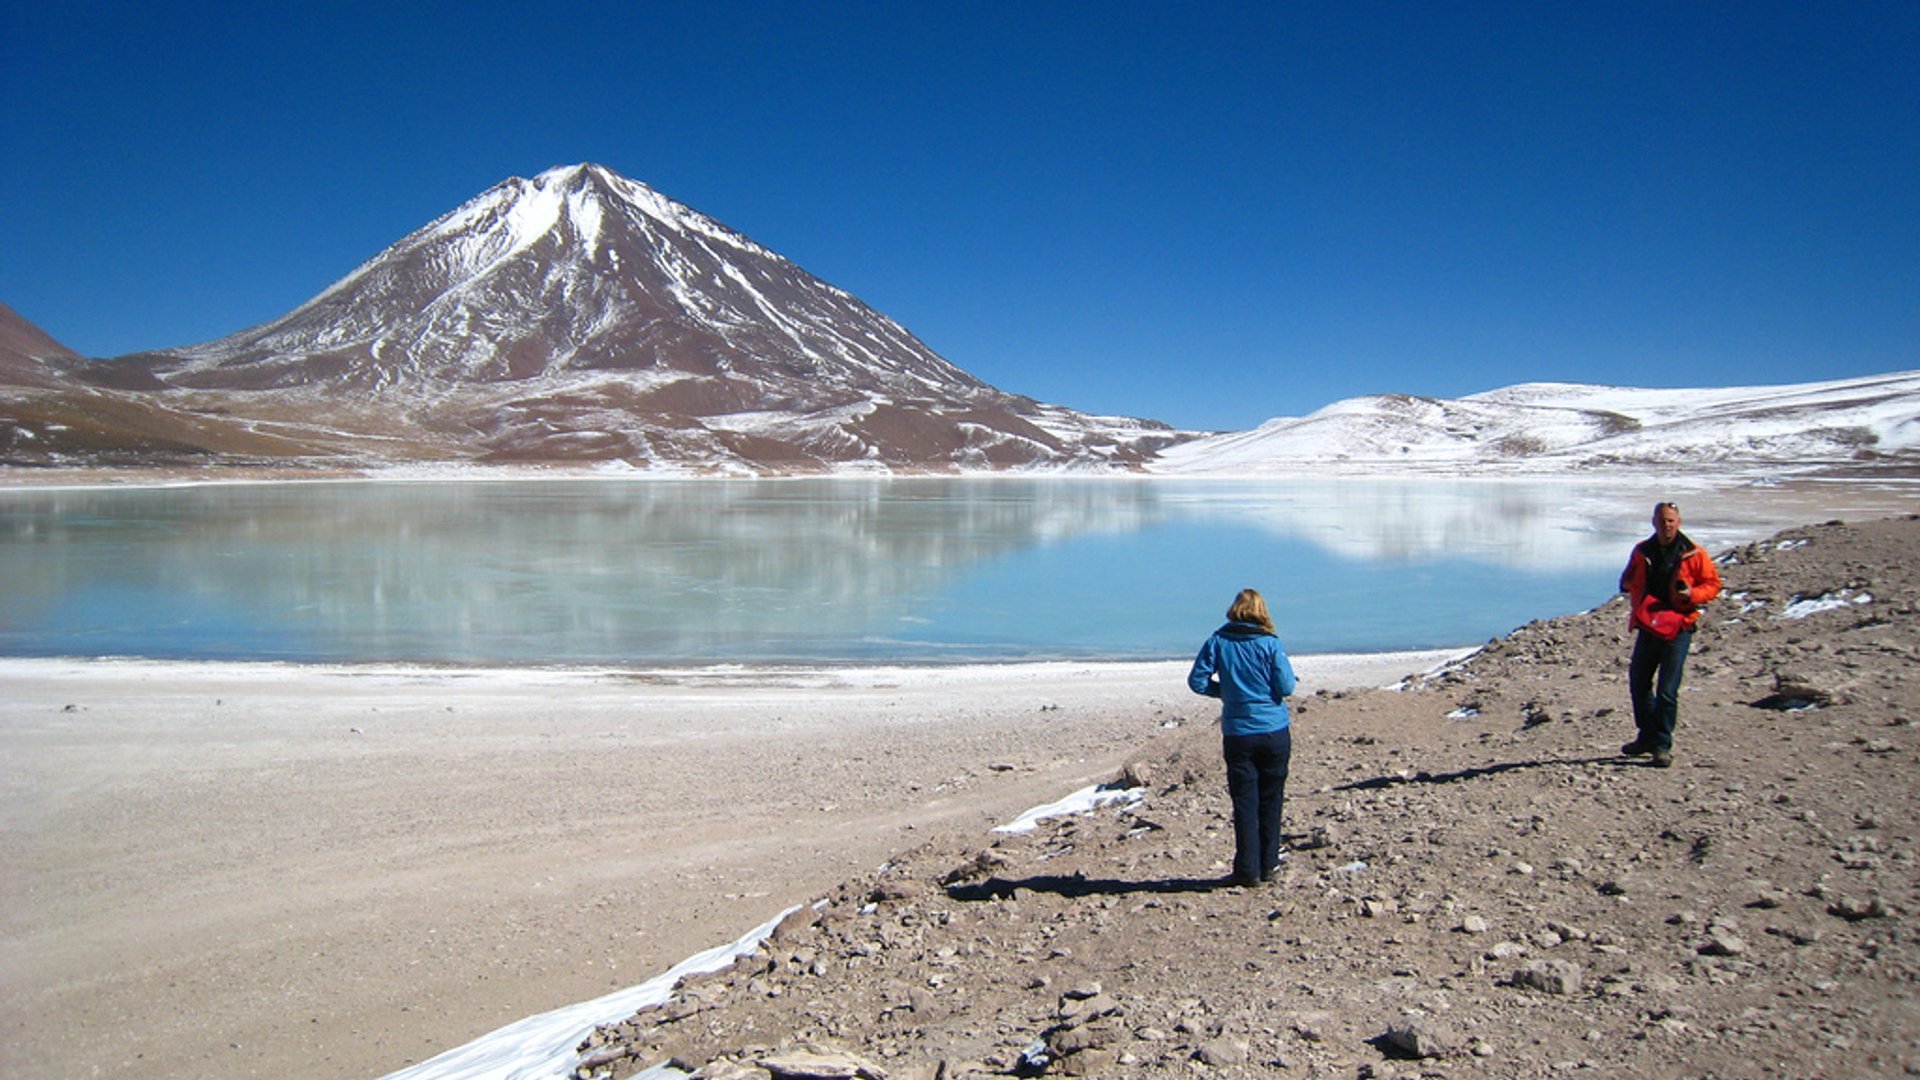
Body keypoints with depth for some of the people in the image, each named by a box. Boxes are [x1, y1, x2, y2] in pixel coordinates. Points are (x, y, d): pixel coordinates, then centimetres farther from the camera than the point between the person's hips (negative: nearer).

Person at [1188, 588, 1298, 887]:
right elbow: (1286, 687, -9)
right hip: (1275, 731, 0)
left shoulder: (1218, 641, -3)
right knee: (1270, 802, 11)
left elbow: (1197, 681, -4)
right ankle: (1268, 865, 16)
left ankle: (1247, 870, 4)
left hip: (1238, 733, 0)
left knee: (1245, 803, 5)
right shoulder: (1270, 643, -7)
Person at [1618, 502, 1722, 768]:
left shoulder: (1693, 554, -5)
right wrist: (1629, 585, -1)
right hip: (1647, 627, 5)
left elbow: (1713, 584, 1)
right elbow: (1628, 580, 21)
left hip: (1677, 629, -5)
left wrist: (1692, 594, -17)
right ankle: (1648, 736, 29)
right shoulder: (1641, 551, 7)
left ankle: (1662, 745, 4)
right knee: (1638, 684, 13)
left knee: (1667, 691, -6)